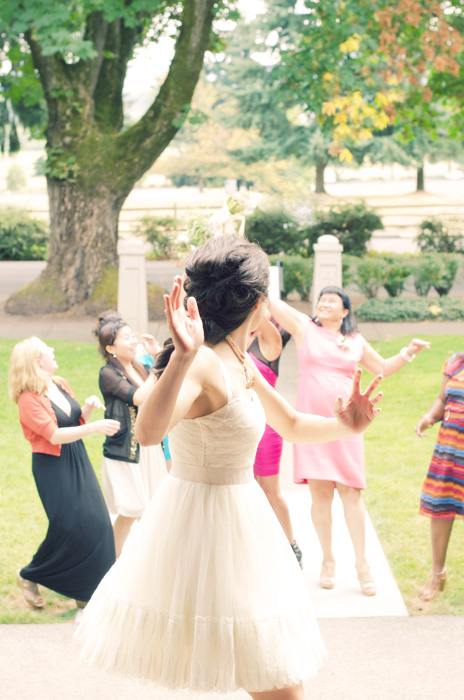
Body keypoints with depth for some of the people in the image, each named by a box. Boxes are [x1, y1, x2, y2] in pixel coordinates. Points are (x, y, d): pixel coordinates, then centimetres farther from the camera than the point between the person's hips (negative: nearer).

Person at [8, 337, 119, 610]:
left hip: (78, 462, 7)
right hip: (52, 466, -7)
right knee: (69, 527, -9)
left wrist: (88, 407, -2)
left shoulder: (61, 385, 8)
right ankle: (29, 577, 15)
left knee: (95, 523, 2)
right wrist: (94, 427, -31)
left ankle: (86, 590, 15)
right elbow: (54, 435, -23)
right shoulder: (28, 398, -15)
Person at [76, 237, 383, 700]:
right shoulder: (202, 365, -22)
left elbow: (291, 426, 22)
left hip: (236, 517, 10)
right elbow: (148, 431, -42)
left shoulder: (242, 366, 6)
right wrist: (182, 356, -52)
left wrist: (344, 425, 4)